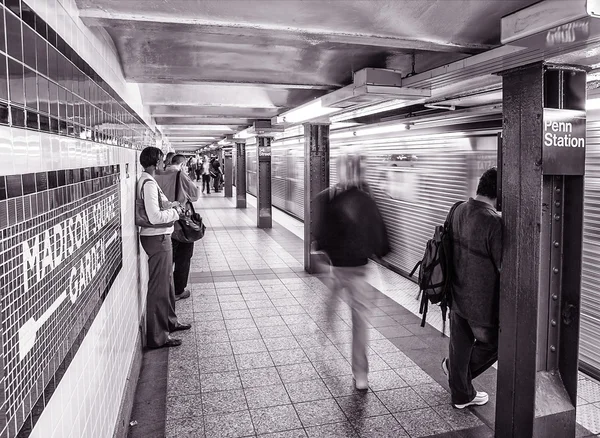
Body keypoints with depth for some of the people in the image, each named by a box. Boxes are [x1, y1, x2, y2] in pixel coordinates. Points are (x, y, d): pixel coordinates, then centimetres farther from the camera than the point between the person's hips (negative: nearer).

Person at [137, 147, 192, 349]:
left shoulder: (148, 180, 12)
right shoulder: (148, 183, -20)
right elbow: (155, 217, -27)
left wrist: (172, 206, 4)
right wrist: (175, 212, -12)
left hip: (160, 237, 11)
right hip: (156, 239, -11)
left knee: (167, 283, 22)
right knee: (158, 287, -2)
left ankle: (170, 321, 38)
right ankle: (157, 336, 8)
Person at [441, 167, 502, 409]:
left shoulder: (458, 211, -3)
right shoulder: (494, 222, -27)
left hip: (457, 296, 8)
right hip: (483, 303, -7)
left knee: (460, 345, 22)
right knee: (492, 345, 21)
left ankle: (461, 394, 41)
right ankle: (453, 367, 34)